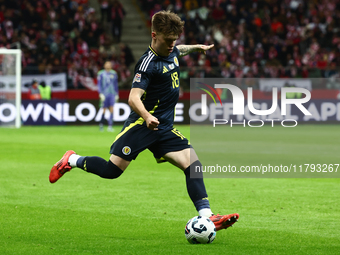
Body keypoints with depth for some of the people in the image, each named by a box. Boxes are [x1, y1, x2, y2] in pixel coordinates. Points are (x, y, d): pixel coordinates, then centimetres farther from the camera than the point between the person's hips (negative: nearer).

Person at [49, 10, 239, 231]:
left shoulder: (171, 52, 9)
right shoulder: (149, 63, -17)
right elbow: (134, 98, -28)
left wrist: (197, 47, 43)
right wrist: (147, 117, -44)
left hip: (165, 129, 7)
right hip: (142, 124, -7)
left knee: (193, 163, -10)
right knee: (112, 170, -10)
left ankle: (207, 215, -16)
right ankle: (72, 160, 17)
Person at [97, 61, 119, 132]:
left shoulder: (114, 73, 10)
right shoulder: (101, 74, 1)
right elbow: (99, 85, 0)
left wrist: (116, 94, 15)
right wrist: (101, 93, -10)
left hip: (112, 94, 2)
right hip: (104, 94, -2)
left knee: (111, 110, -9)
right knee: (104, 110, 1)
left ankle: (110, 126, -10)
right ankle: (101, 123, 24)